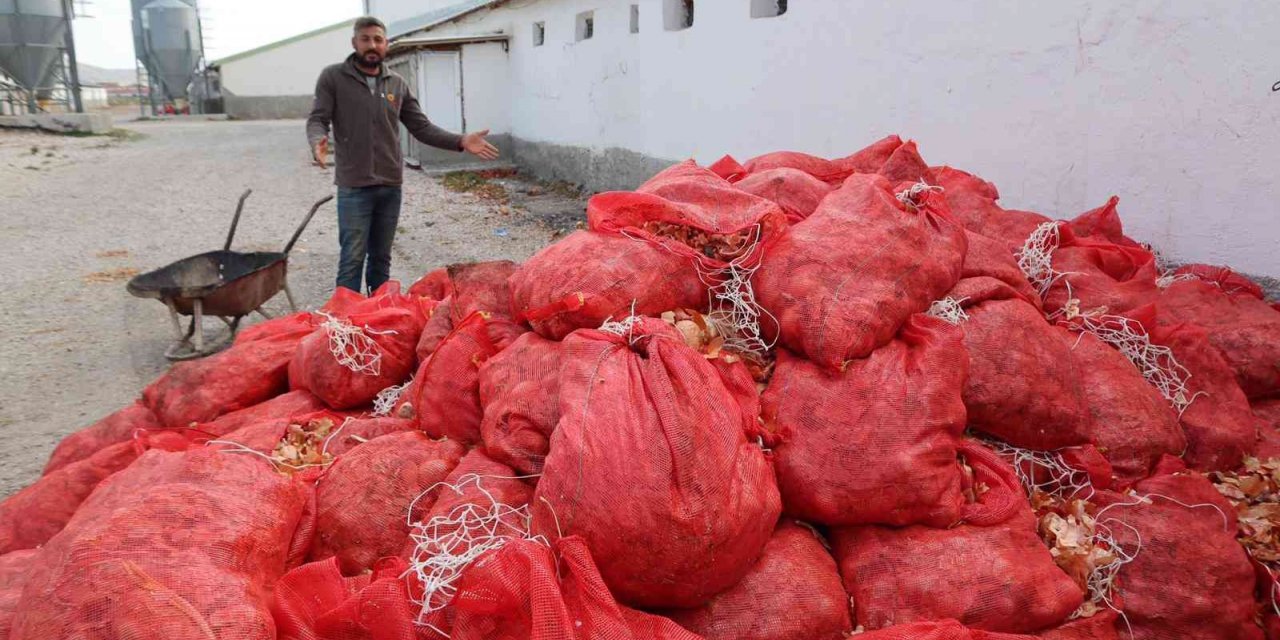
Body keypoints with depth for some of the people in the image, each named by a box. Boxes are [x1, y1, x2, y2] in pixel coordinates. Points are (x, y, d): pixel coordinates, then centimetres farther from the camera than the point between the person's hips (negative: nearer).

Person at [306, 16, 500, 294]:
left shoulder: (398, 84, 8)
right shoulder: (333, 77, -2)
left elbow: (421, 127, 9)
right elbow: (317, 120, -8)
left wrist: (460, 141, -4)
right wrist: (318, 142, -32)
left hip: (391, 186, 4)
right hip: (354, 187, -4)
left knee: (381, 257, 14)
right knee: (352, 259, -2)